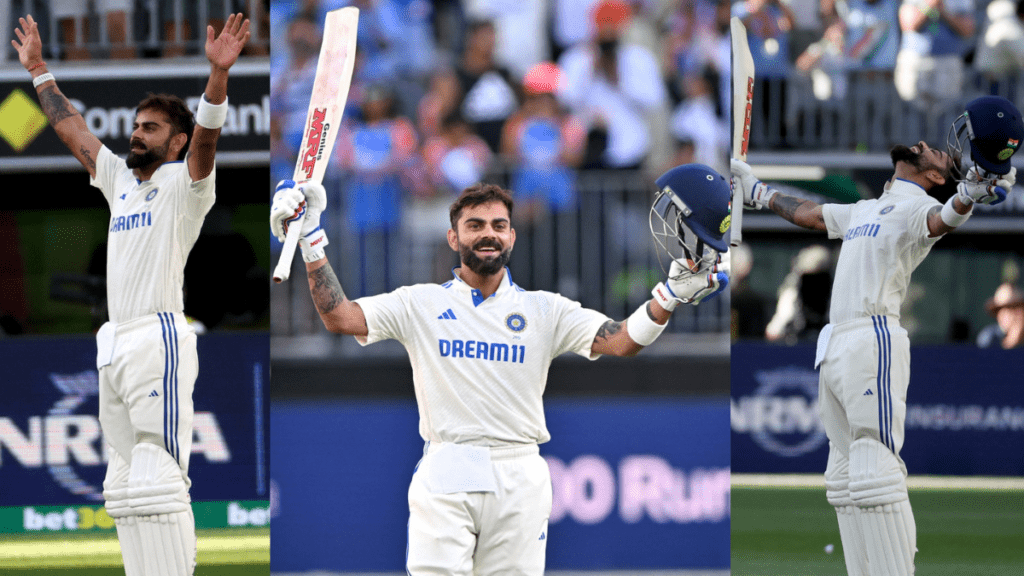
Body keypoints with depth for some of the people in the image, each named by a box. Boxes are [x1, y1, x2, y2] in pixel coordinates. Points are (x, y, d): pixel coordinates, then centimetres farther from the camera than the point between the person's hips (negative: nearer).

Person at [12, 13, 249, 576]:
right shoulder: (120, 179, 20)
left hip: (159, 339, -8)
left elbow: (206, 135, -18)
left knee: (157, 480, -15)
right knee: (125, 484, 6)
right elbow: (71, 128, 28)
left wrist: (218, 72, -32)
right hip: (113, 344, 8)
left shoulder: (183, 184, 0)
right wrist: (38, 70, 31)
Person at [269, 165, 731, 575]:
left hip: (520, 481, 1)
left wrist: (671, 295, -18)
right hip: (444, 476, -1)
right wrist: (311, 241, -9)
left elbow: (620, 341, -1)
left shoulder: (543, 310, 10)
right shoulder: (421, 305, 8)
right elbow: (339, 317, 0)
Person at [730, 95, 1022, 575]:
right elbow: (809, 214, 41)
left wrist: (967, 197, -49)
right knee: (845, 476, 9)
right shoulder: (866, 210, 24)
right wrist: (756, 191, 53)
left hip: (874, 342, -9)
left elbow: (939, 219, -26)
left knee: (874, 471, -16)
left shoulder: (916, 207, -3)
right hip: (835, 350, 9)